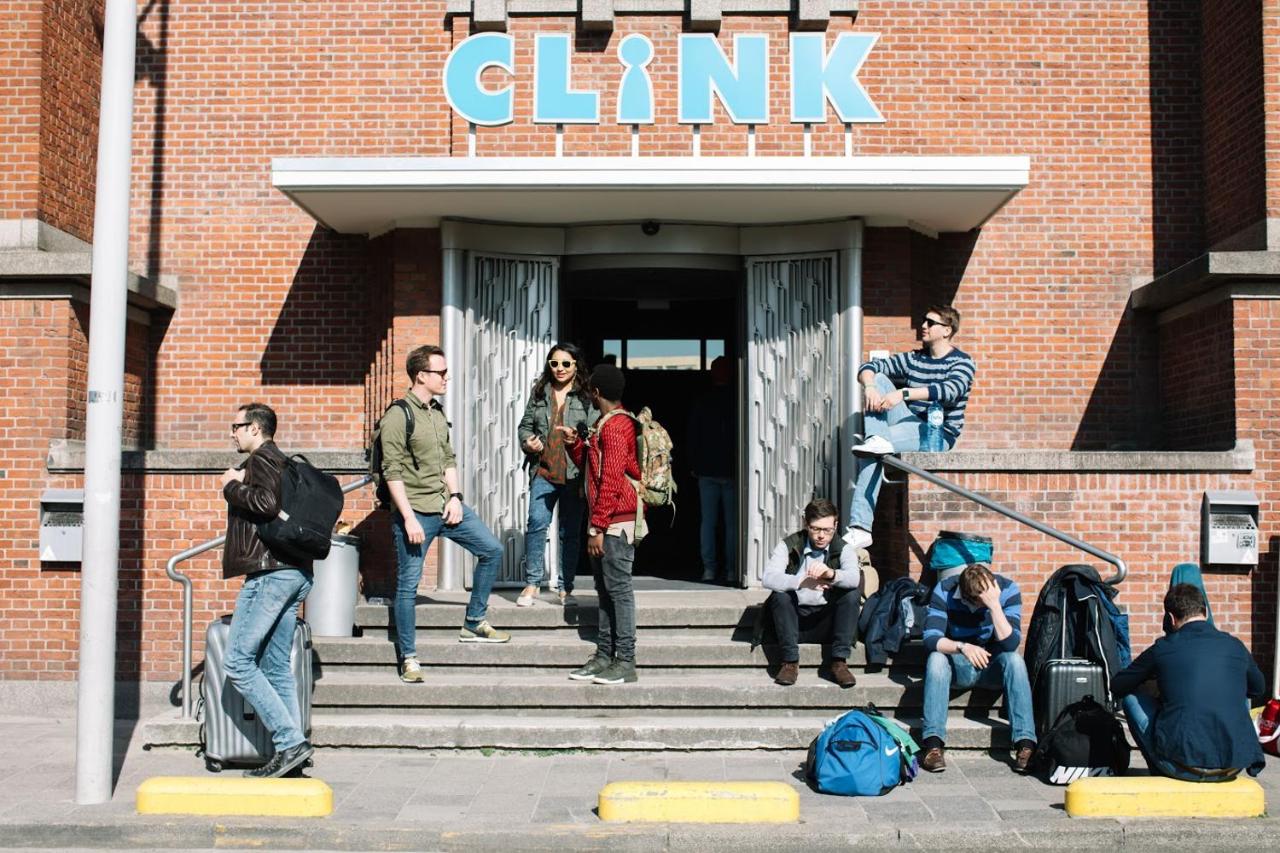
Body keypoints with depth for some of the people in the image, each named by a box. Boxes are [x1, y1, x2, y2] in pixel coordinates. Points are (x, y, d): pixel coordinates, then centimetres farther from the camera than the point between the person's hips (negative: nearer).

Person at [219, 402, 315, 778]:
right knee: (277, 667, 9)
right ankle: (290, 749, 7)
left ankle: (290, 742, -14)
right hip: (294, 572, 10)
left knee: (238, 662, -9)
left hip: (270, 573, -10)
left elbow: (267, 503, -21)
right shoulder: (281, 462, 25)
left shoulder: (262, 458, -5)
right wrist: (241, 485, 17)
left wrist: (233, 486, -5)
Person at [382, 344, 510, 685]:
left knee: (492, 550, 7)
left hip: (446, 504, 8)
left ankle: (473, 625, 18)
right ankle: (408, 658, 11)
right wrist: (408, 518, -20)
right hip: (415, 511, -8)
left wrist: (455, 497, 3)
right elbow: (393, 472, -16)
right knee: (408, 585, 0)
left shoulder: (438, 412, 12)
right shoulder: (398, 416, -13)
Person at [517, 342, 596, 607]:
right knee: (537, 523, -12)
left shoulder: (587, 397, 3)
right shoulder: (539, 393, 11)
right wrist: (528, 442, -3)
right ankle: (532, 585, 0)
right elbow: (525, 425, 17)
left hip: (574, 473, -1)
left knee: (571, 531, 6)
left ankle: (565, 588, 16)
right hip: (543, 471, 1)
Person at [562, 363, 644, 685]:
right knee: (605, 589, 11)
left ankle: (625, 662, -4)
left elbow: (611, 481, -20)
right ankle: (604, 657, 15)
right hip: (607, 521, 10)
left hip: (616, 521, -10)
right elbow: (592, 467, 28)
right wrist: (575, 442, 14)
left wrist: (597, 528, -20)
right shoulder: (607, 424, 19)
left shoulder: (614, 426, -14)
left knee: (618, 588, -8)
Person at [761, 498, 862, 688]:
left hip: (826, 622, 1)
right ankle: (790, 662, -20)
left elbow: (854, 578, -24)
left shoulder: (843, 550, -1)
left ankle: (839, 662, -18)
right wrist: (802, 582, -37)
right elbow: (769, 578, -22)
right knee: (780, 595, -28)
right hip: (794, 621, -1)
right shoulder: (789, 546, -5)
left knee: (852, 594, -22)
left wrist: (831, 573, -45)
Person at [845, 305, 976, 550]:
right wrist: (870, 386, -17)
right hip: (910, 426, 7)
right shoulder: (913, 359, 16)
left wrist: (903, 394, -32)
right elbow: (870, 367, 7)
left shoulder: (962, 362, -2)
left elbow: (951, 389, -24)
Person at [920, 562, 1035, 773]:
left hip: (993, 668, 0)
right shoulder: (944, 591, -16)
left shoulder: (1008, 589, -16)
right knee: (936, 658, -32)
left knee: (1014, 659, -31)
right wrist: (962, 647, -42)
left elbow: (1011, 643, -25)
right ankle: (934, 744, -39)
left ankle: (1026, 744, -36)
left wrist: (995, 605, -36)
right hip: (957, 668, 0)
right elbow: (930, 638, -24)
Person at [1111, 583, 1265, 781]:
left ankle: (1163, 777, 24)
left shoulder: (1163, 648, 1)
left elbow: (1117, 686, 15)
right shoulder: (1235, 646, 9)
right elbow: (1258, 688, 30)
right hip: (1234, 763, 4)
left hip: (1182, 766, -3)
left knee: (1131, 698, 18)